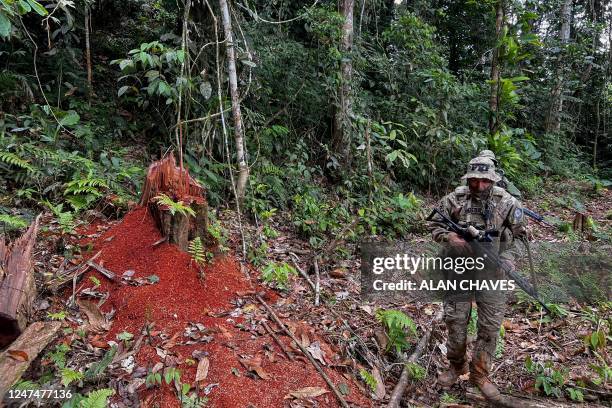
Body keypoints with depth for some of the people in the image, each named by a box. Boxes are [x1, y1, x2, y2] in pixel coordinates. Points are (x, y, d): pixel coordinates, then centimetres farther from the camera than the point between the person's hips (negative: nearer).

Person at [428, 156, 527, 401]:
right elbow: (434, 225, 3)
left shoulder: (507, 203, -6)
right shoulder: (455, 199, -7)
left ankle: (479, 374, 25)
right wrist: (450, 238, -16)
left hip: (491, 274, 0)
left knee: (490, 326, 6)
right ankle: (456, 365, 32)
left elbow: (519, 236, 3)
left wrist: (508, 259, -11)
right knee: (455, 321, 9)